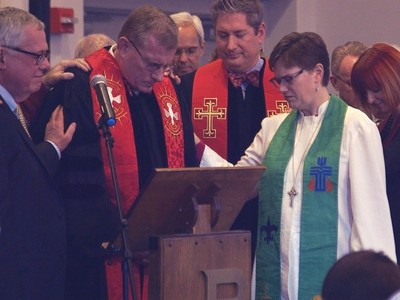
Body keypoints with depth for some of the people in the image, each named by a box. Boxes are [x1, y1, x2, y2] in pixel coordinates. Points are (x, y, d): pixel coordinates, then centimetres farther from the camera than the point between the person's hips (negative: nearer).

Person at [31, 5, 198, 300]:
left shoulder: (167, 88, 10)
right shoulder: (81, 87, -11)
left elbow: (186, 163, 16)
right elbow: (79, 178, -16)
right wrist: (116, 237, -18)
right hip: (102, 253, -6)